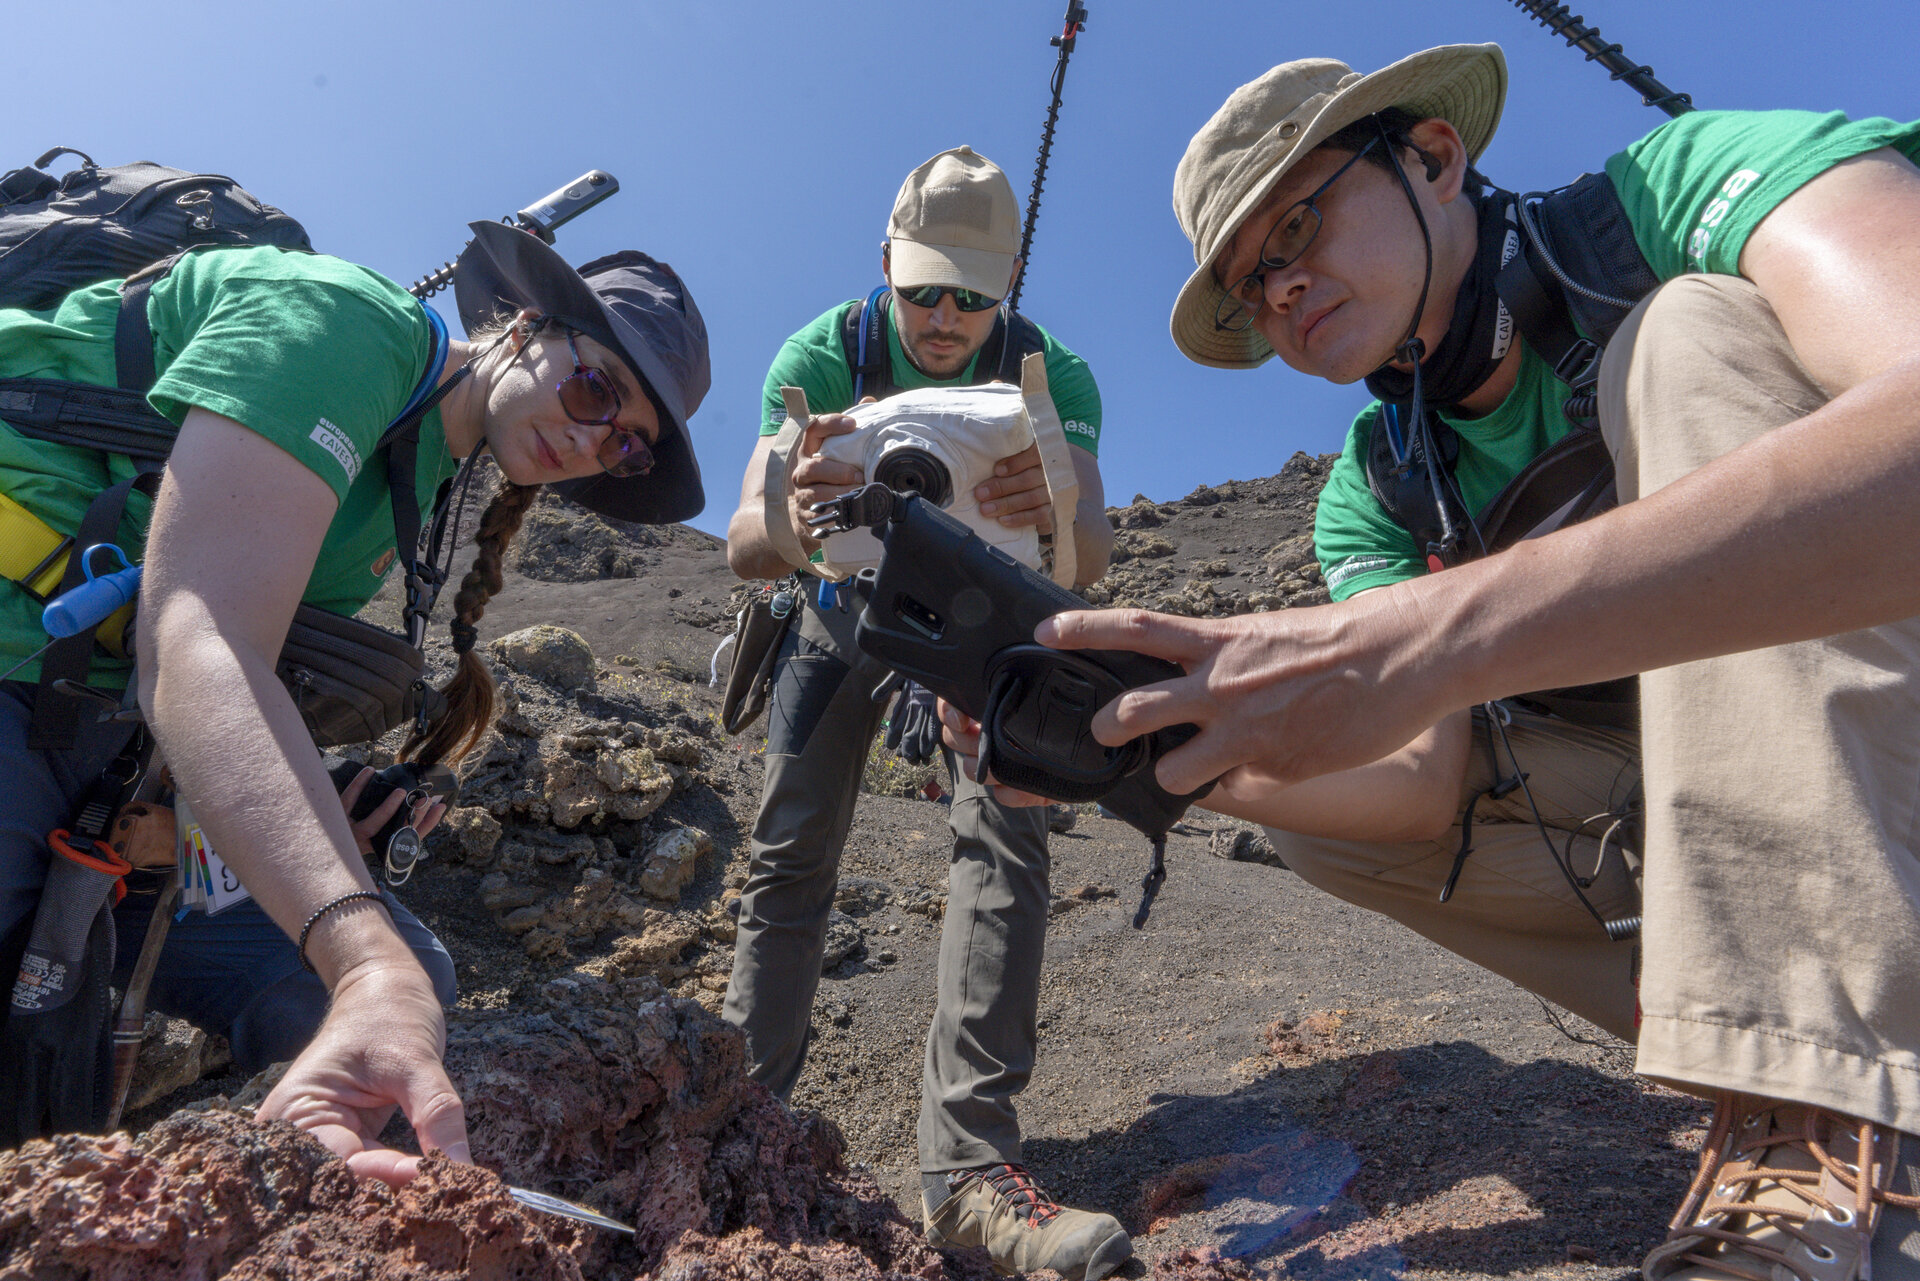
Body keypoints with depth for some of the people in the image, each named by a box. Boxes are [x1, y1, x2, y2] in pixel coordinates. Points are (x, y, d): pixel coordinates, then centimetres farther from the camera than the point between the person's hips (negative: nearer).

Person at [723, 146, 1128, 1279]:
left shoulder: (1050, 373, -22)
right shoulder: (824, 355, -23)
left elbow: (1094, 559, -34)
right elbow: (742, 548, -32)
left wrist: (1059, 512, -59)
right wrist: (787, 518, -56)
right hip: (847, 604, 1)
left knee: (1005, 836, -20)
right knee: (791, 856, -2)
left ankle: (970, 1163, -19)